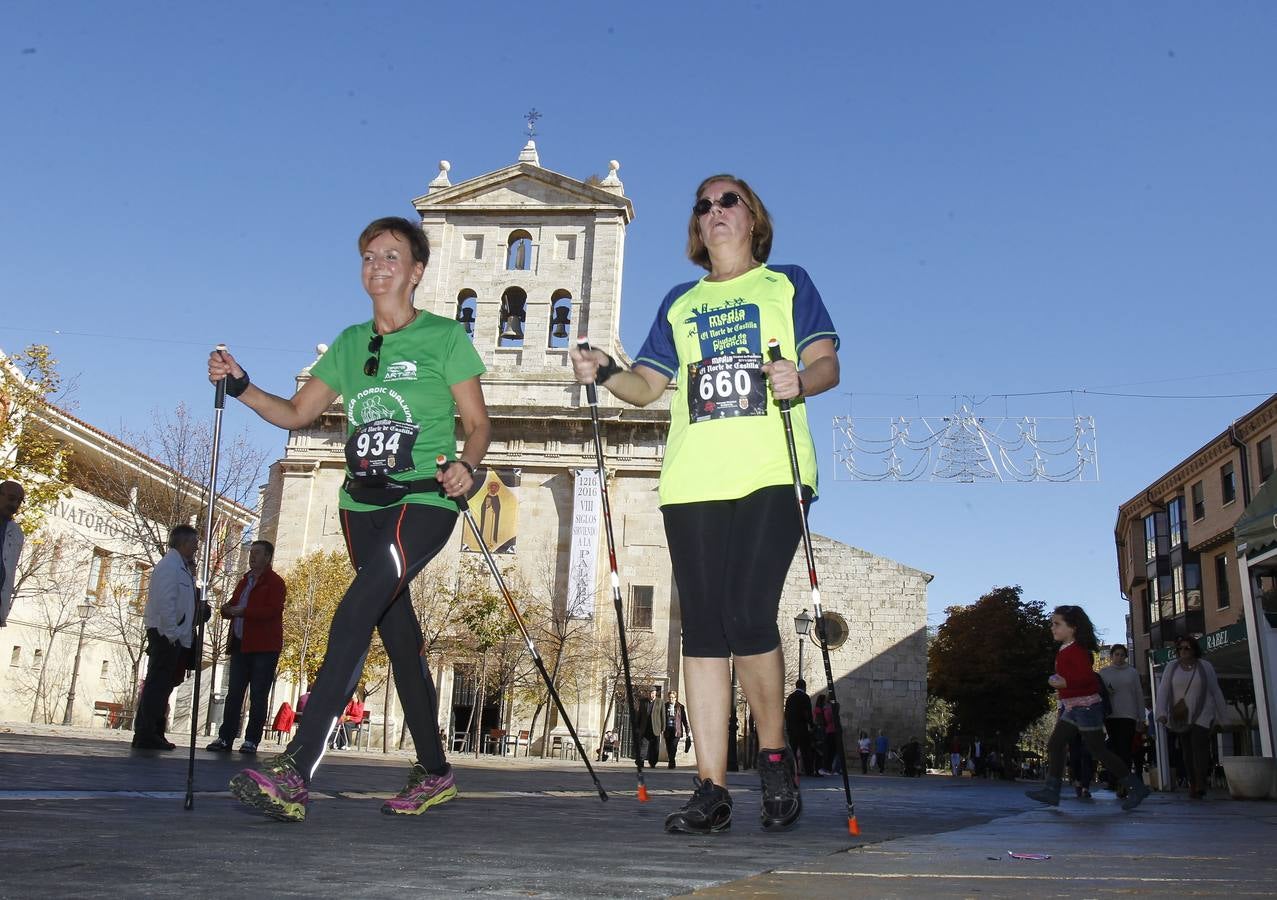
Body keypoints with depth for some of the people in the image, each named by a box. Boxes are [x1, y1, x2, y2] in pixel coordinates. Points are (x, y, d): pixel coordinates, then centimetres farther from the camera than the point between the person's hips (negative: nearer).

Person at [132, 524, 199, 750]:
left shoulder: (181, 566, 17)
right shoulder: (169, 565, -12)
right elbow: (165, 603, -20)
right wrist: (171, 634, -21)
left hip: (176, 636, 10)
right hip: (166, 636, -10)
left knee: (164, 684, 13)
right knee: (157, 685, -6)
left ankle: (153, 734, 20)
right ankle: (146, 736, -2)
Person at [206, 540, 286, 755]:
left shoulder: (275, 583, -4)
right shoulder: (245, 581, 21)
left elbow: (272, 610, -17)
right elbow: (234, 605, 24)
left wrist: (243, 612, -22)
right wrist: (228, 609, 1)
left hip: (264, 648, -7)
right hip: (241, 646, 7)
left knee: (258, 696, -2)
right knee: (234, 694, 6)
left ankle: (251, 740, 2)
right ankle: (225, 738, 9)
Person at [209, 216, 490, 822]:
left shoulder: (445, 336, 2)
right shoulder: (350, 343, 16)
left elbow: (478, 424, 0)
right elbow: (295, 413, 16)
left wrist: (465, 464, -20)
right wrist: (240, 387, 0)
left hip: (425, 498, -6)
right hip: (363, 502, 6)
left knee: (358, 608, -25)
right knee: (396, 629, 7)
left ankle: (295, 772, -29)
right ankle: (434, 773, 19)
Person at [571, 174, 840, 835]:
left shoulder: (787, 284, 16)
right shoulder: (679, 303, 24)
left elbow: (828, 365, 6)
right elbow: (647, 386, 19)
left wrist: (800, 380, -16)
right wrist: (604, 373, -1)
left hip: (772, 475, -3)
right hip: (693, 482, 3)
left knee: (747, 615, -16)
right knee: (702, 627, -1)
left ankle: (775, 758, 7)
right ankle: (711, 788, 3)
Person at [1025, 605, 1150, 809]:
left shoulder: (1076, 650, -17)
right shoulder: (1066, 650, 13)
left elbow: (1087, 675, -28)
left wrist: (1064, 682, -23)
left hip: (1085, 706, -10)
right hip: (1072, 708, 10)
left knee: (1097, 749, -5)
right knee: (1055, 744, 3)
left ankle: (1135, 788, 6)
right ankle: (1052, 790, 2)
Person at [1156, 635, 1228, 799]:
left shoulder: (1205, 667, 2)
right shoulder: (1171, 668, 4)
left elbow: (1216, 692, 8)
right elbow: (1163, 691, -4)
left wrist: (1220, 716, 9)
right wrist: (1162, 712, -17)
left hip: (1202, 714, -2)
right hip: (1180, 716, 2)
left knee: (1199, 745, -17)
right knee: (1187, 750, 4)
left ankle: (1200, 787, -19)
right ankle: (1193, 784, 15)